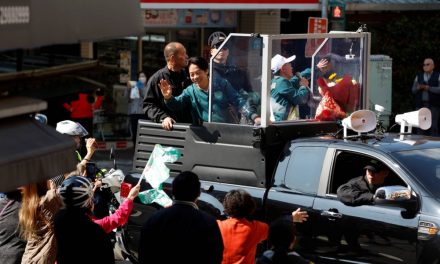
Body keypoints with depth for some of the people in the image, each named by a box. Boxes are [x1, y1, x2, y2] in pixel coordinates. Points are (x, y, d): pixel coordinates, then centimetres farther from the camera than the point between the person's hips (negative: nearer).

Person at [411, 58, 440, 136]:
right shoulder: (418, 76, 14)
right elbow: (413, 90, 10)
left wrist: (428, 88, -18)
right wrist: (418, 88, -11)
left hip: (433, 106, -3)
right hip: (420, 105, 3)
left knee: (433, 126, -7)